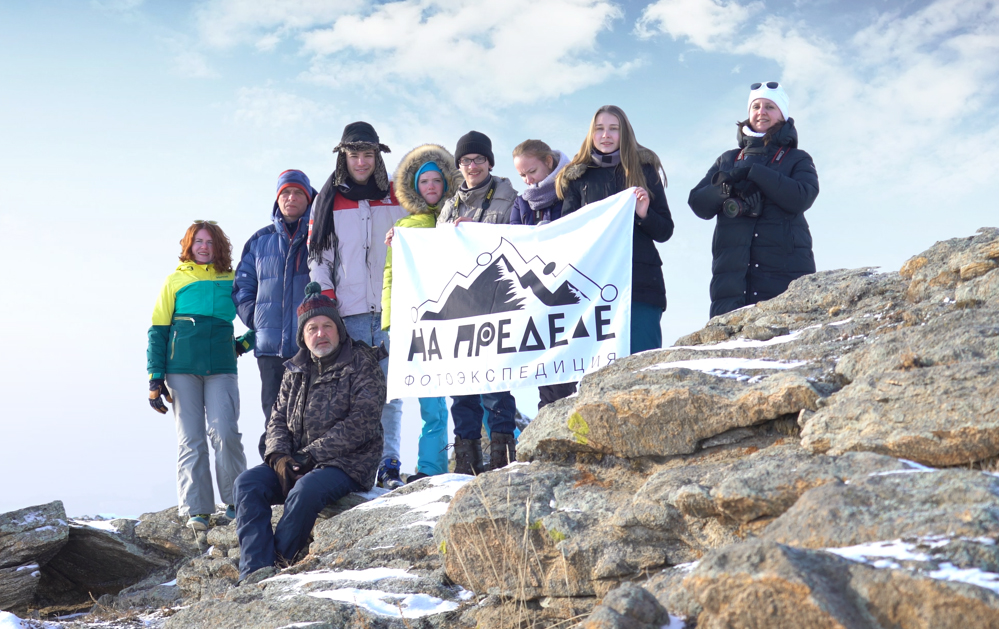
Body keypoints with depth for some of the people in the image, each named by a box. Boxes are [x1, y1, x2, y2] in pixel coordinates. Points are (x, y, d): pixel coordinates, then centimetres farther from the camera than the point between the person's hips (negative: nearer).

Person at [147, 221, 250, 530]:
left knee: (226, 434, -12)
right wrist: (155, 378, 0)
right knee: (190, 440, -1)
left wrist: (244, 344, 9)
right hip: (182, 371, 0)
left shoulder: (232, 281, 10)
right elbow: (157, 331, 8)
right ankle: (196, 511, 3)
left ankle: (236, 503, 2)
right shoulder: (175, 281, 10)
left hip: (221, 370, 0)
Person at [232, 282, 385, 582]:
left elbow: (361, 424, -13)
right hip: (295, 465, 6)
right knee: (248, 483, -18)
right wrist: (279, 456, -8)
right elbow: (278, 417, 15)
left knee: (306, 491, -35)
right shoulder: (297, 369, 17)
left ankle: (279, 563, -19)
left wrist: (310, 456, -16)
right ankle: (255, 572, -26)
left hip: (347, 465, -6)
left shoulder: (362, 364, -3)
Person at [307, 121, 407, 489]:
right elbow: (318, 256, 8)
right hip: (349, 312, -1)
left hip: (391, 308, 1)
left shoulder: (396, 197, 12)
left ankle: (389, 465, 0)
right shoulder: (328, 200, 11)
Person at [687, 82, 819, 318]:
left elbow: (802, 197, -5)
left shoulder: (797, 159, 16)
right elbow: (698, 203, 11)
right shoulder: (728, 159, 23)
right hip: (732, 270, 2)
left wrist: (753, 173, -9)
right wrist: (726, 188, -9)